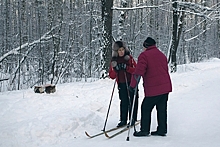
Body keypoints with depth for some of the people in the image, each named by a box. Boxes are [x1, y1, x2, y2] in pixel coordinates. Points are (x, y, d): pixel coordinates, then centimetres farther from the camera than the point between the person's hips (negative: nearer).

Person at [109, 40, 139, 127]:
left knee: (132, 101, 0)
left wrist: (126, 67, -23)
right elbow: (112, 76, 5)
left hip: (131, 83, -2)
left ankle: (132, 119, 9)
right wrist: (115, 69, -14)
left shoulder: (129, 58, -3)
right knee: (124, 102, 2)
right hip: (121, 84, 2)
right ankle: (123, 120, 10)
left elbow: (136, 70, -10)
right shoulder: (114, 60, 5)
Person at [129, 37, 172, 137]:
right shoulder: (162, 55, 16)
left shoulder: (144, 55, -8)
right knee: (162, 109, 12)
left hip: (153, 89, -7)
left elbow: (139, 72, -15)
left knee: (146, 108, 3)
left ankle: (144, 130, 5)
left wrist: (132, 85, -9)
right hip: (165, 87, 7)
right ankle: (162, 130, 15)